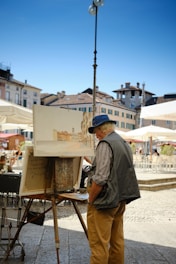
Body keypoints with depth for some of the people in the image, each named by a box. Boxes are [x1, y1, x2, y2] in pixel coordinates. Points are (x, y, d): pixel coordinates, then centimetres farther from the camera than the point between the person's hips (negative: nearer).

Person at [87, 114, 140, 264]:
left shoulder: (105, 144, -16)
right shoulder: (125, 144, 12)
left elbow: (100, 179, -22)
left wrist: (90, 201, -11)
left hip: (105, 201, -9)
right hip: (120, 200, 9)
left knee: (99, 244, -3)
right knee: (117, 241, 17)